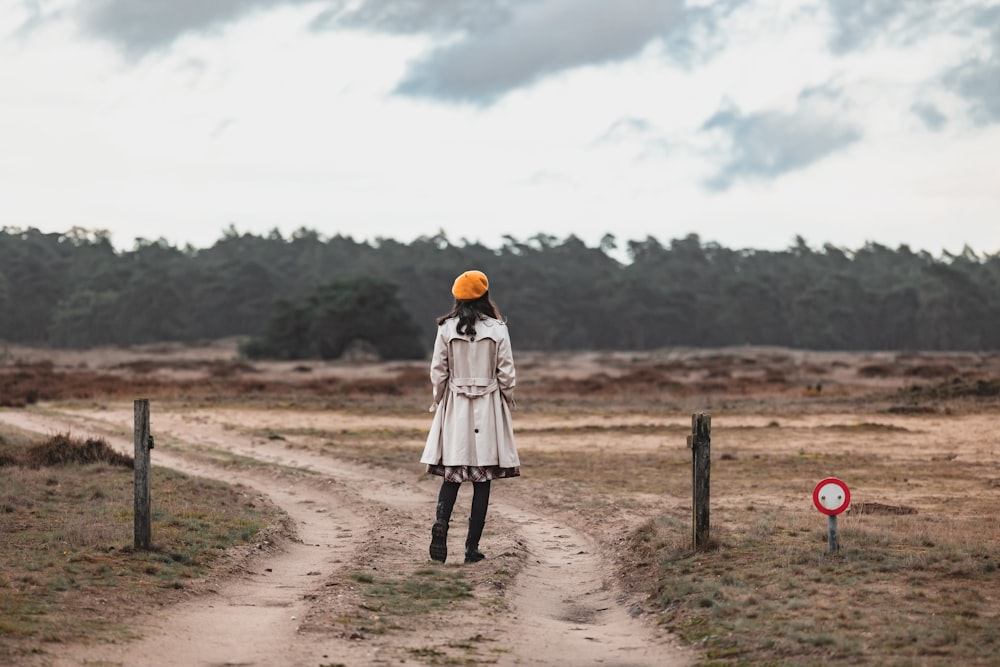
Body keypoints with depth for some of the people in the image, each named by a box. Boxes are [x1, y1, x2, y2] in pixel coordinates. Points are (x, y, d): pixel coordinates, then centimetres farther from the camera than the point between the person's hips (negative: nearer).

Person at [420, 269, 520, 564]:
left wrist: (439, 404, 13)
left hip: (455, 407, 1)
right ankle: (472, 547, 2)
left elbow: (438, 371, 0)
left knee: (452, 475, 8)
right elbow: (506, 373, -3)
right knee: (483, 479, 4)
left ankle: (441, 521, -20)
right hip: (488, 408, -1)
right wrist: (507, 404, 11)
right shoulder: (497, 329, -5)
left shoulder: (446, 329, -3)